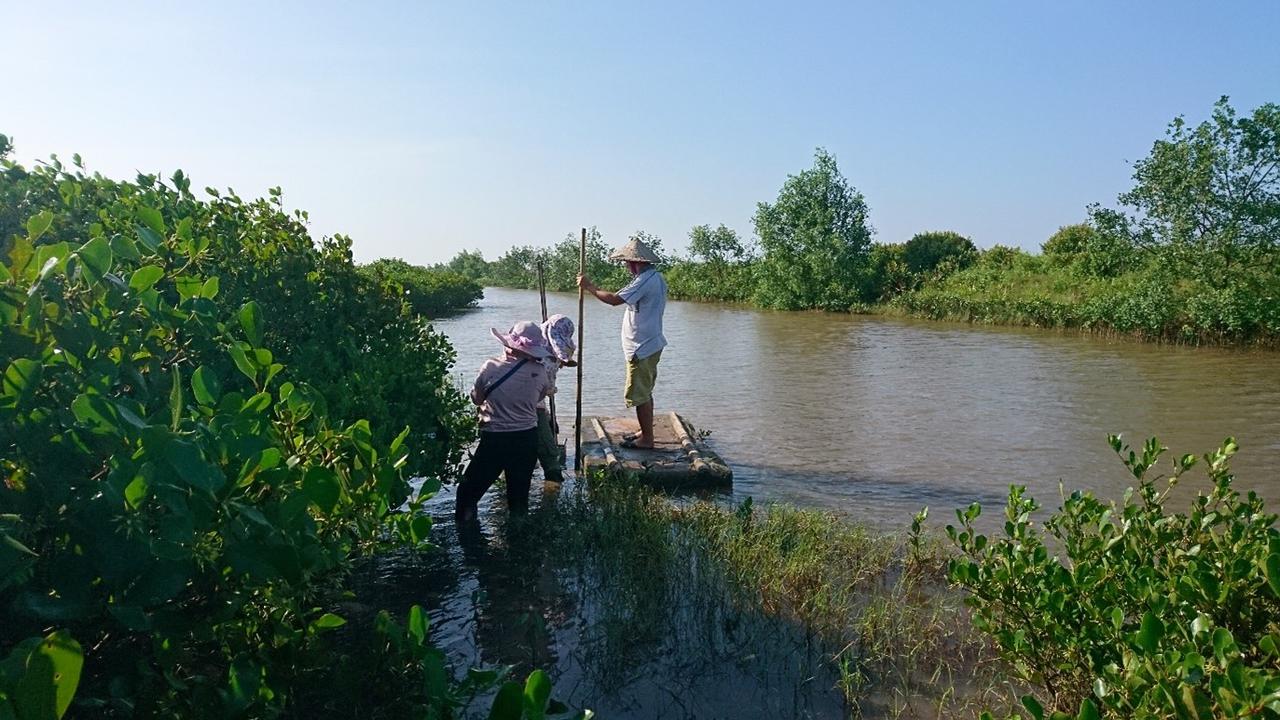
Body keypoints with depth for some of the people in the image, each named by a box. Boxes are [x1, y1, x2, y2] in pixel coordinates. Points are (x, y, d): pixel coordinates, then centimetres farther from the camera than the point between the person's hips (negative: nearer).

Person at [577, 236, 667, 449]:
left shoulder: (644, 280, -21)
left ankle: (647, 439, 5)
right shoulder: (657, 277, 12)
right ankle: (646, 433, 27)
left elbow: (615, 299, -26)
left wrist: (589, 287, -16)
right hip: (651, 344, 10)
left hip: (641, 349, -10)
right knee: (644, 393, 18)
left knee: (639, 394, -3)